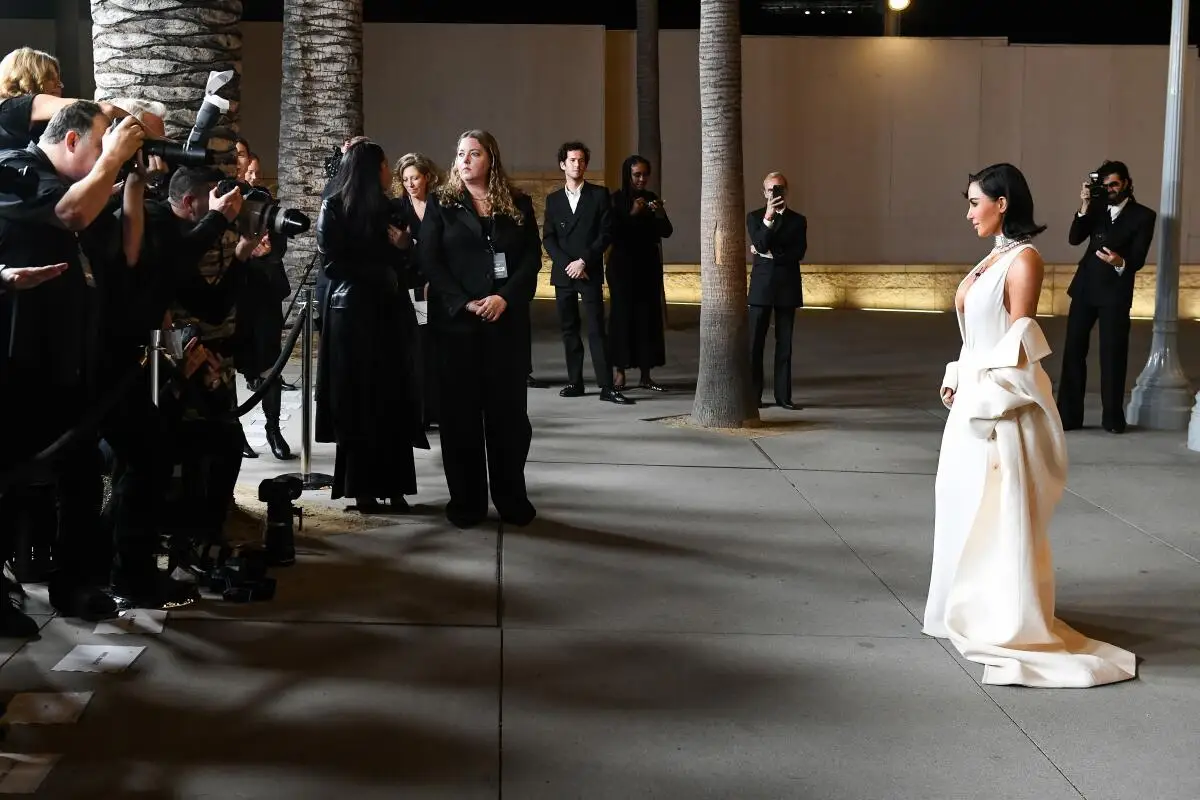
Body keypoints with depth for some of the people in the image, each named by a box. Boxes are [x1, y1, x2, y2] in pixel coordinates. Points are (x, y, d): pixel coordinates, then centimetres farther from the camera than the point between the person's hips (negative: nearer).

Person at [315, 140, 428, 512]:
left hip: (390, 311, 5)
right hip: (353, 312, -5)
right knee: (359, 401, -2)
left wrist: (403, 247, -6)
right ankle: (363, 488, 4)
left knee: (395, 400, -1)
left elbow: (400, 262, 15)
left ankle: (393, 485, 2)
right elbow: (333, 264, -8)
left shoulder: (388, 208, 14)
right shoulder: (334, 208, -2)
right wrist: (382, 272, -8)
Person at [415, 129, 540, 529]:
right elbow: (428, 261, -2)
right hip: (456, 321, -1)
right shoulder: (442, 205, 6)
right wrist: (464, 303, -13)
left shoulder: (518, 204, 9)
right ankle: (466, 500, 8)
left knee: (509, 408, 4)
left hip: (508, 320, 1)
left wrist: (505, 297, -14)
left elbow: (532, 257, 2)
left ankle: (512, 497, 13)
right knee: (461, 410, 1)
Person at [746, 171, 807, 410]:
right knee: (755, 343, -2)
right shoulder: (755, 217, 5)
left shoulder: (798, 220, 8)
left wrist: (769, 253, -9)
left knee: (785, 343, 3)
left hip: (787, 287, 1)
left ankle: (783, 395, 7)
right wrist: (768, 217, -20)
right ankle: (753, 395, 2)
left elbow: (798, 253, -5)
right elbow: (760, 244, -12)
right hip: (762, 286, -1)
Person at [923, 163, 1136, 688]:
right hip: (978, 395, 10)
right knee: (969, 506, 15)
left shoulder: (1023, 259, -14)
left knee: (1001, 512, -3)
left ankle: (1010, 623, 5)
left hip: (1004, 400, -9)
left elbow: (1017, 342, -17)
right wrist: (957, 379, 10)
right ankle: (976, 606, 27)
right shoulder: (993, 258, 12)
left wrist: (987, 399, -19)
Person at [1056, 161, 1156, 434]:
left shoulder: (1143, 216, -3)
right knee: (1073, 350, 3)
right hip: (1085, 288, 4)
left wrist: (1120, 263, -31)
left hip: (1115, 292, -4)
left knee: (1112, 354, 0)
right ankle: (1068, 415, 7)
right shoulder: (1097, 207, 8)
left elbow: (1138, 259, -10)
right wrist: (1084, 207, -13)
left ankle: (1113, 417, 8)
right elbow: (1074, 239, -2)